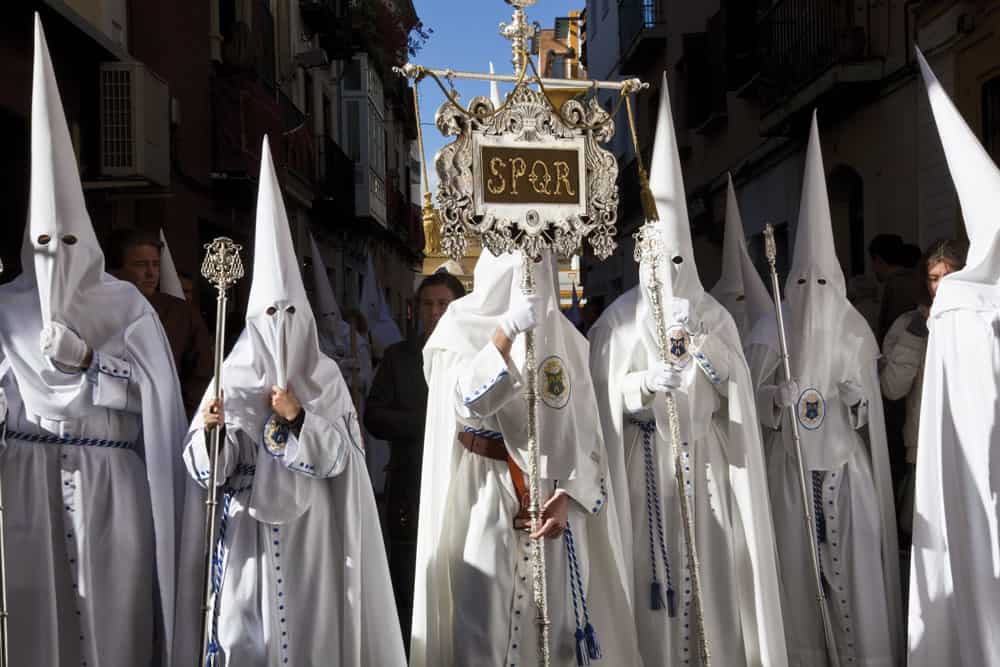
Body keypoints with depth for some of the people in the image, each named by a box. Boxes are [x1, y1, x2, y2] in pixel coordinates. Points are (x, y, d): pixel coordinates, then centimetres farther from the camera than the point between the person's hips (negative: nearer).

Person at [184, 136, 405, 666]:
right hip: (249, 524, 0)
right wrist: (207, 427, -22)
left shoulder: (325, 377, 4)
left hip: (308, 524, 0)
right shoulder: (232, 376, 2)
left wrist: (299, 418, -16)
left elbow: (340, 456, -2)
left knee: (310, 624, 2)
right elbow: (205, 464, -1)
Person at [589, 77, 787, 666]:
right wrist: (645, 383, -18)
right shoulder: (617, 321, 2)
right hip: (643, 467, -2)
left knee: (713, 573, 0)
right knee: (652, 578, -3)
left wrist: (701, 341, -15)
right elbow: (603, 400, -1)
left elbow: (737, 389, 0)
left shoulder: (713, 315, 9)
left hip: (705, 464, 2)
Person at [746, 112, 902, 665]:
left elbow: (872, 408, 11)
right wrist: (779, 398, -15)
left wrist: (859, 399, -9)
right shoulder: (769, 334, 3)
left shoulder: (856, 332, 7)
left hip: (846, 462, 1)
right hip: (791, 464, -1)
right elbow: (750, 398, 3)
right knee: (799, 562, -2)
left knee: (858, 563, -3)